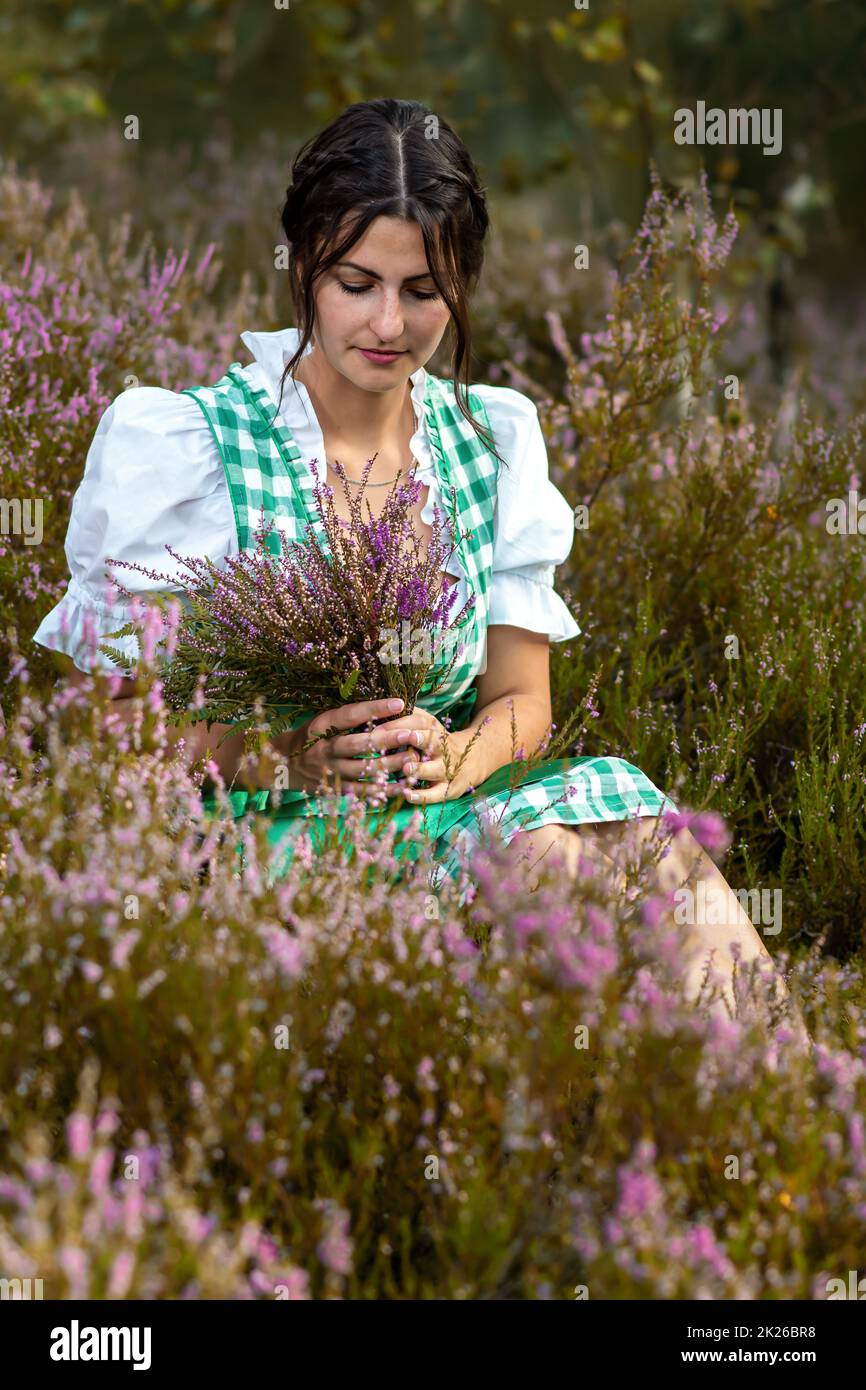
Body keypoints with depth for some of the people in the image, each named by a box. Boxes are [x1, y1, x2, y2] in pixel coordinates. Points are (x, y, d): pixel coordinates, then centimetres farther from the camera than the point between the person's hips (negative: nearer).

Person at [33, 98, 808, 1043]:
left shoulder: (494, 441, 10)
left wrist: (454, 755, -13)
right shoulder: (182, 443, -2)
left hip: (441, 815, 4)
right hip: (262, 834, -4)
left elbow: (522, 700, 11)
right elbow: (124, 719, -3)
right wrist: (282, 755, -21)